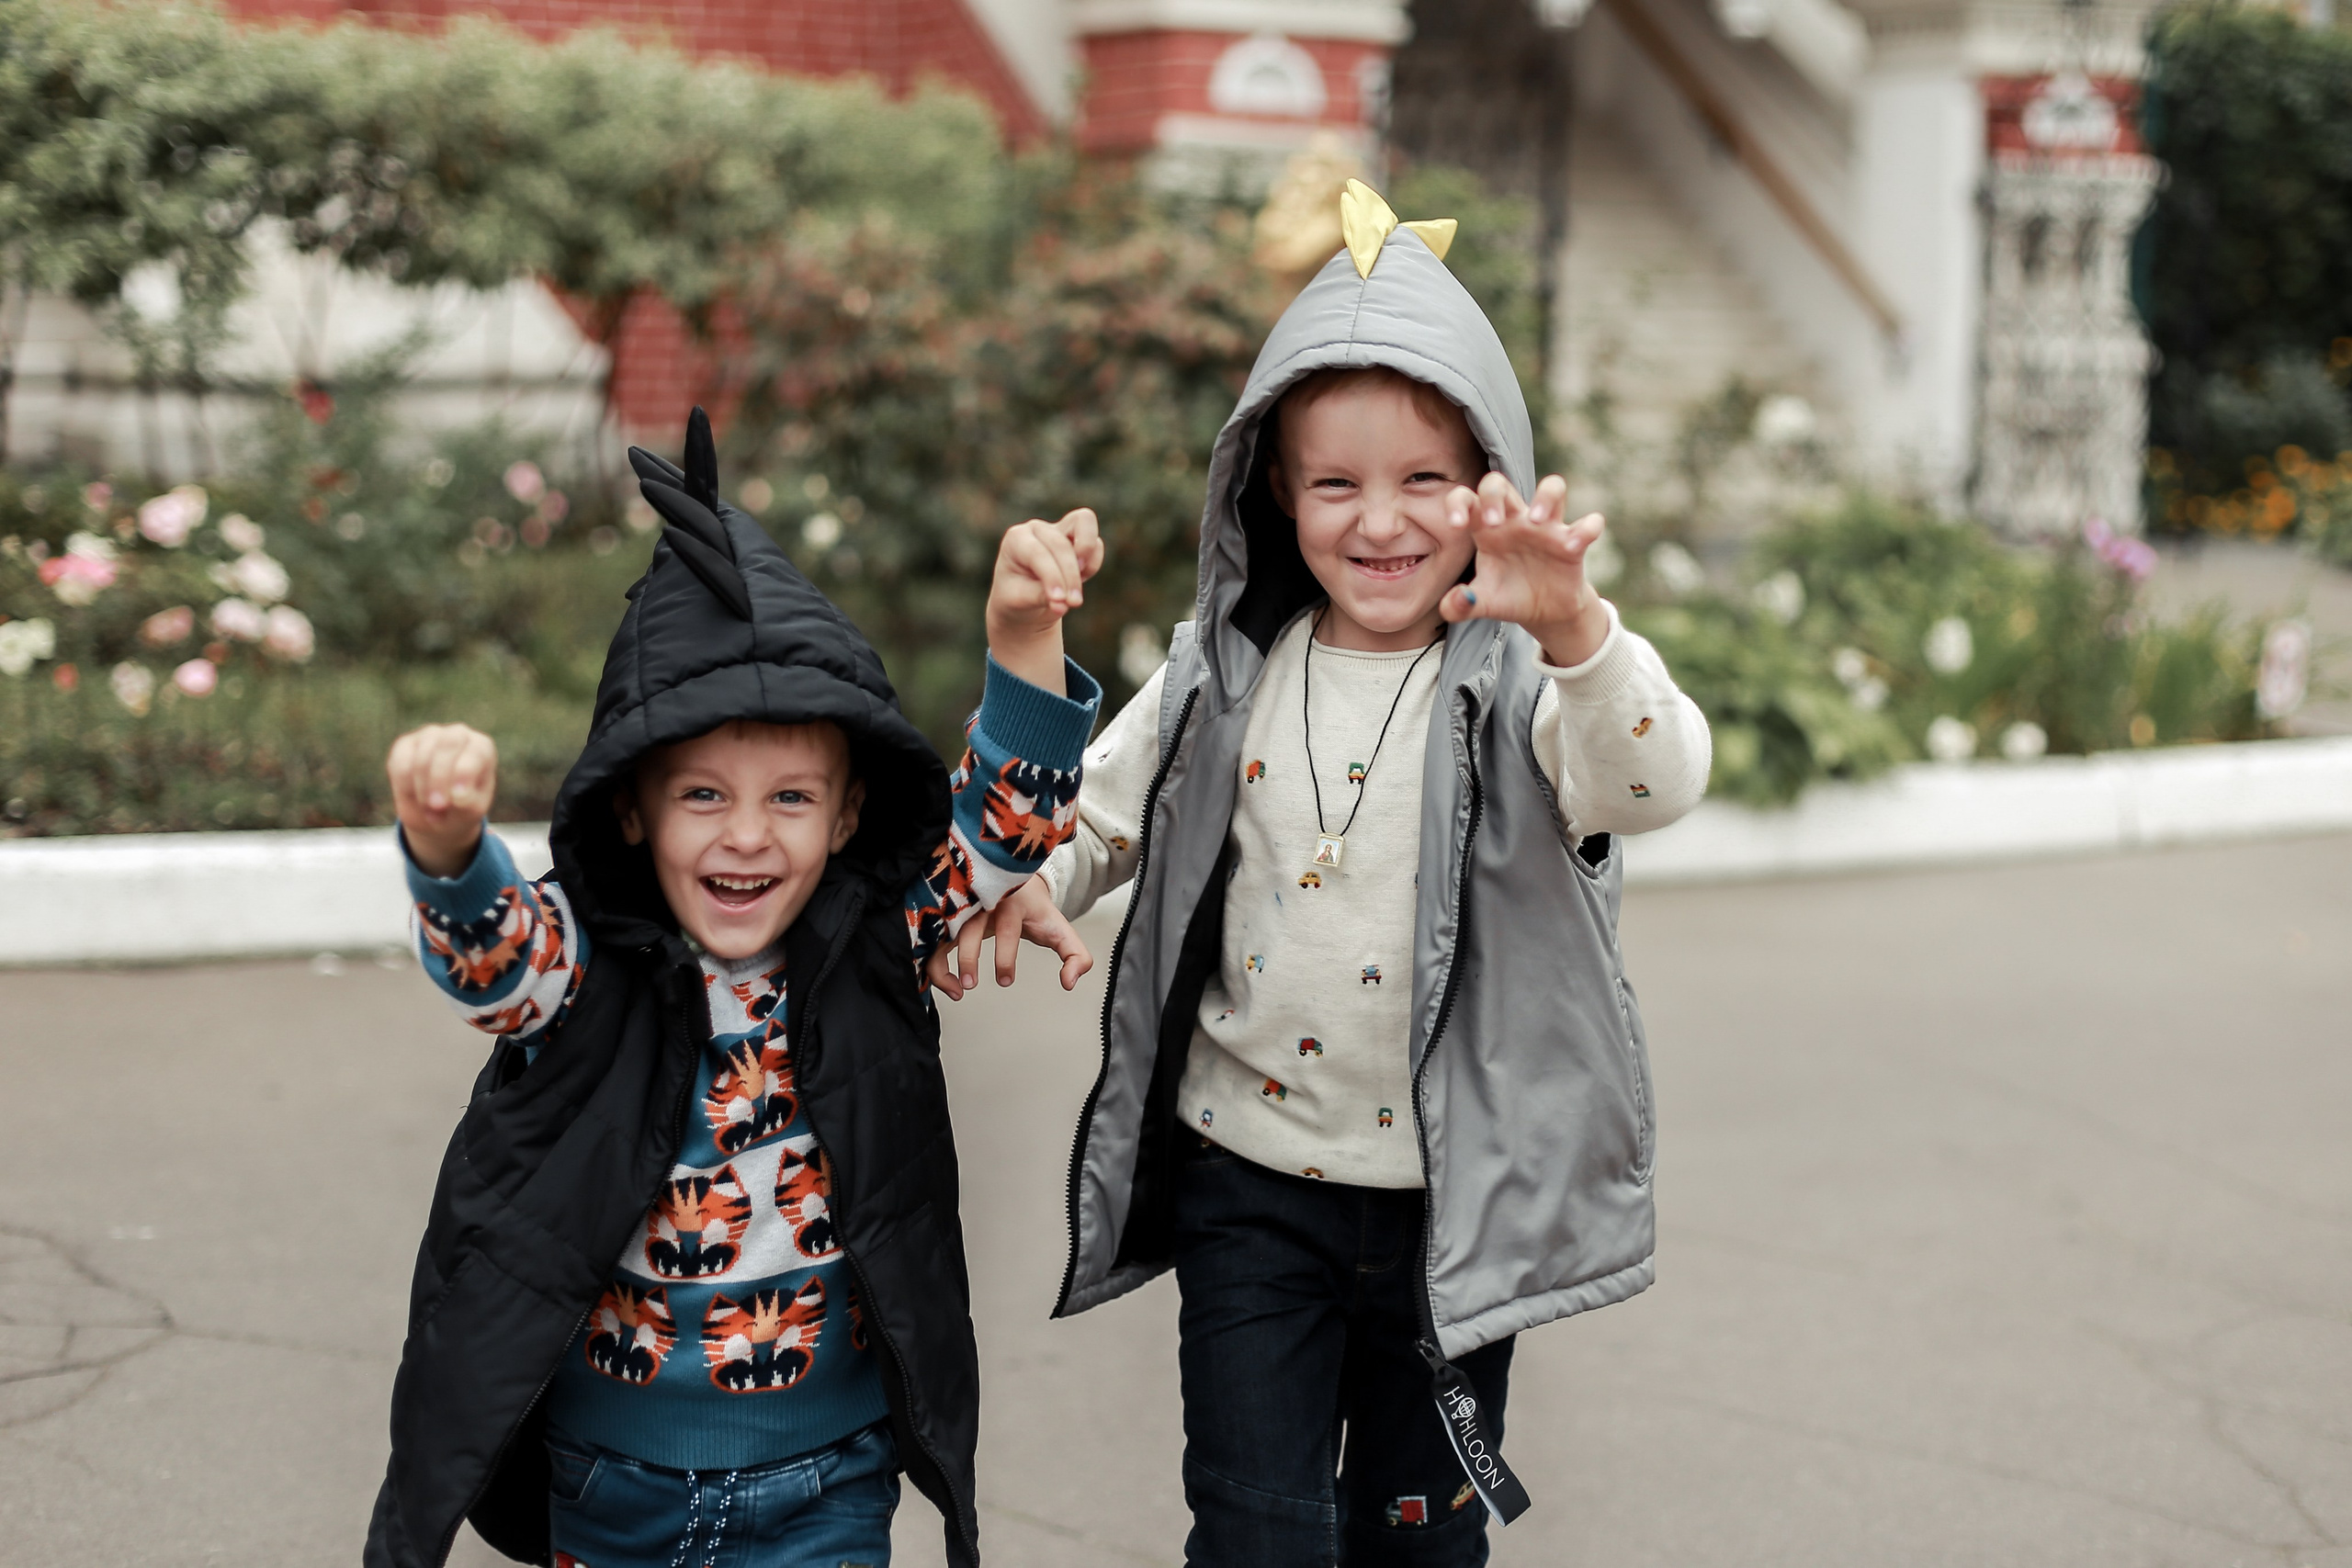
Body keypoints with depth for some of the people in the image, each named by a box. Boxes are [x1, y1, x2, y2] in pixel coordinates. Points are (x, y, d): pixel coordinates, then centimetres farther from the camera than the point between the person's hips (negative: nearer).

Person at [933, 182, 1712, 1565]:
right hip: (1251, 1180, 2)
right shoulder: (1225, 680, 1)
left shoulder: (1517, 681, -10)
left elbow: (1658, 780, -28)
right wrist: (1023, 884, -9)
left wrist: (1572, 629, -47)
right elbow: (1104, 809, 13)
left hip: (1452, 1198, -1)